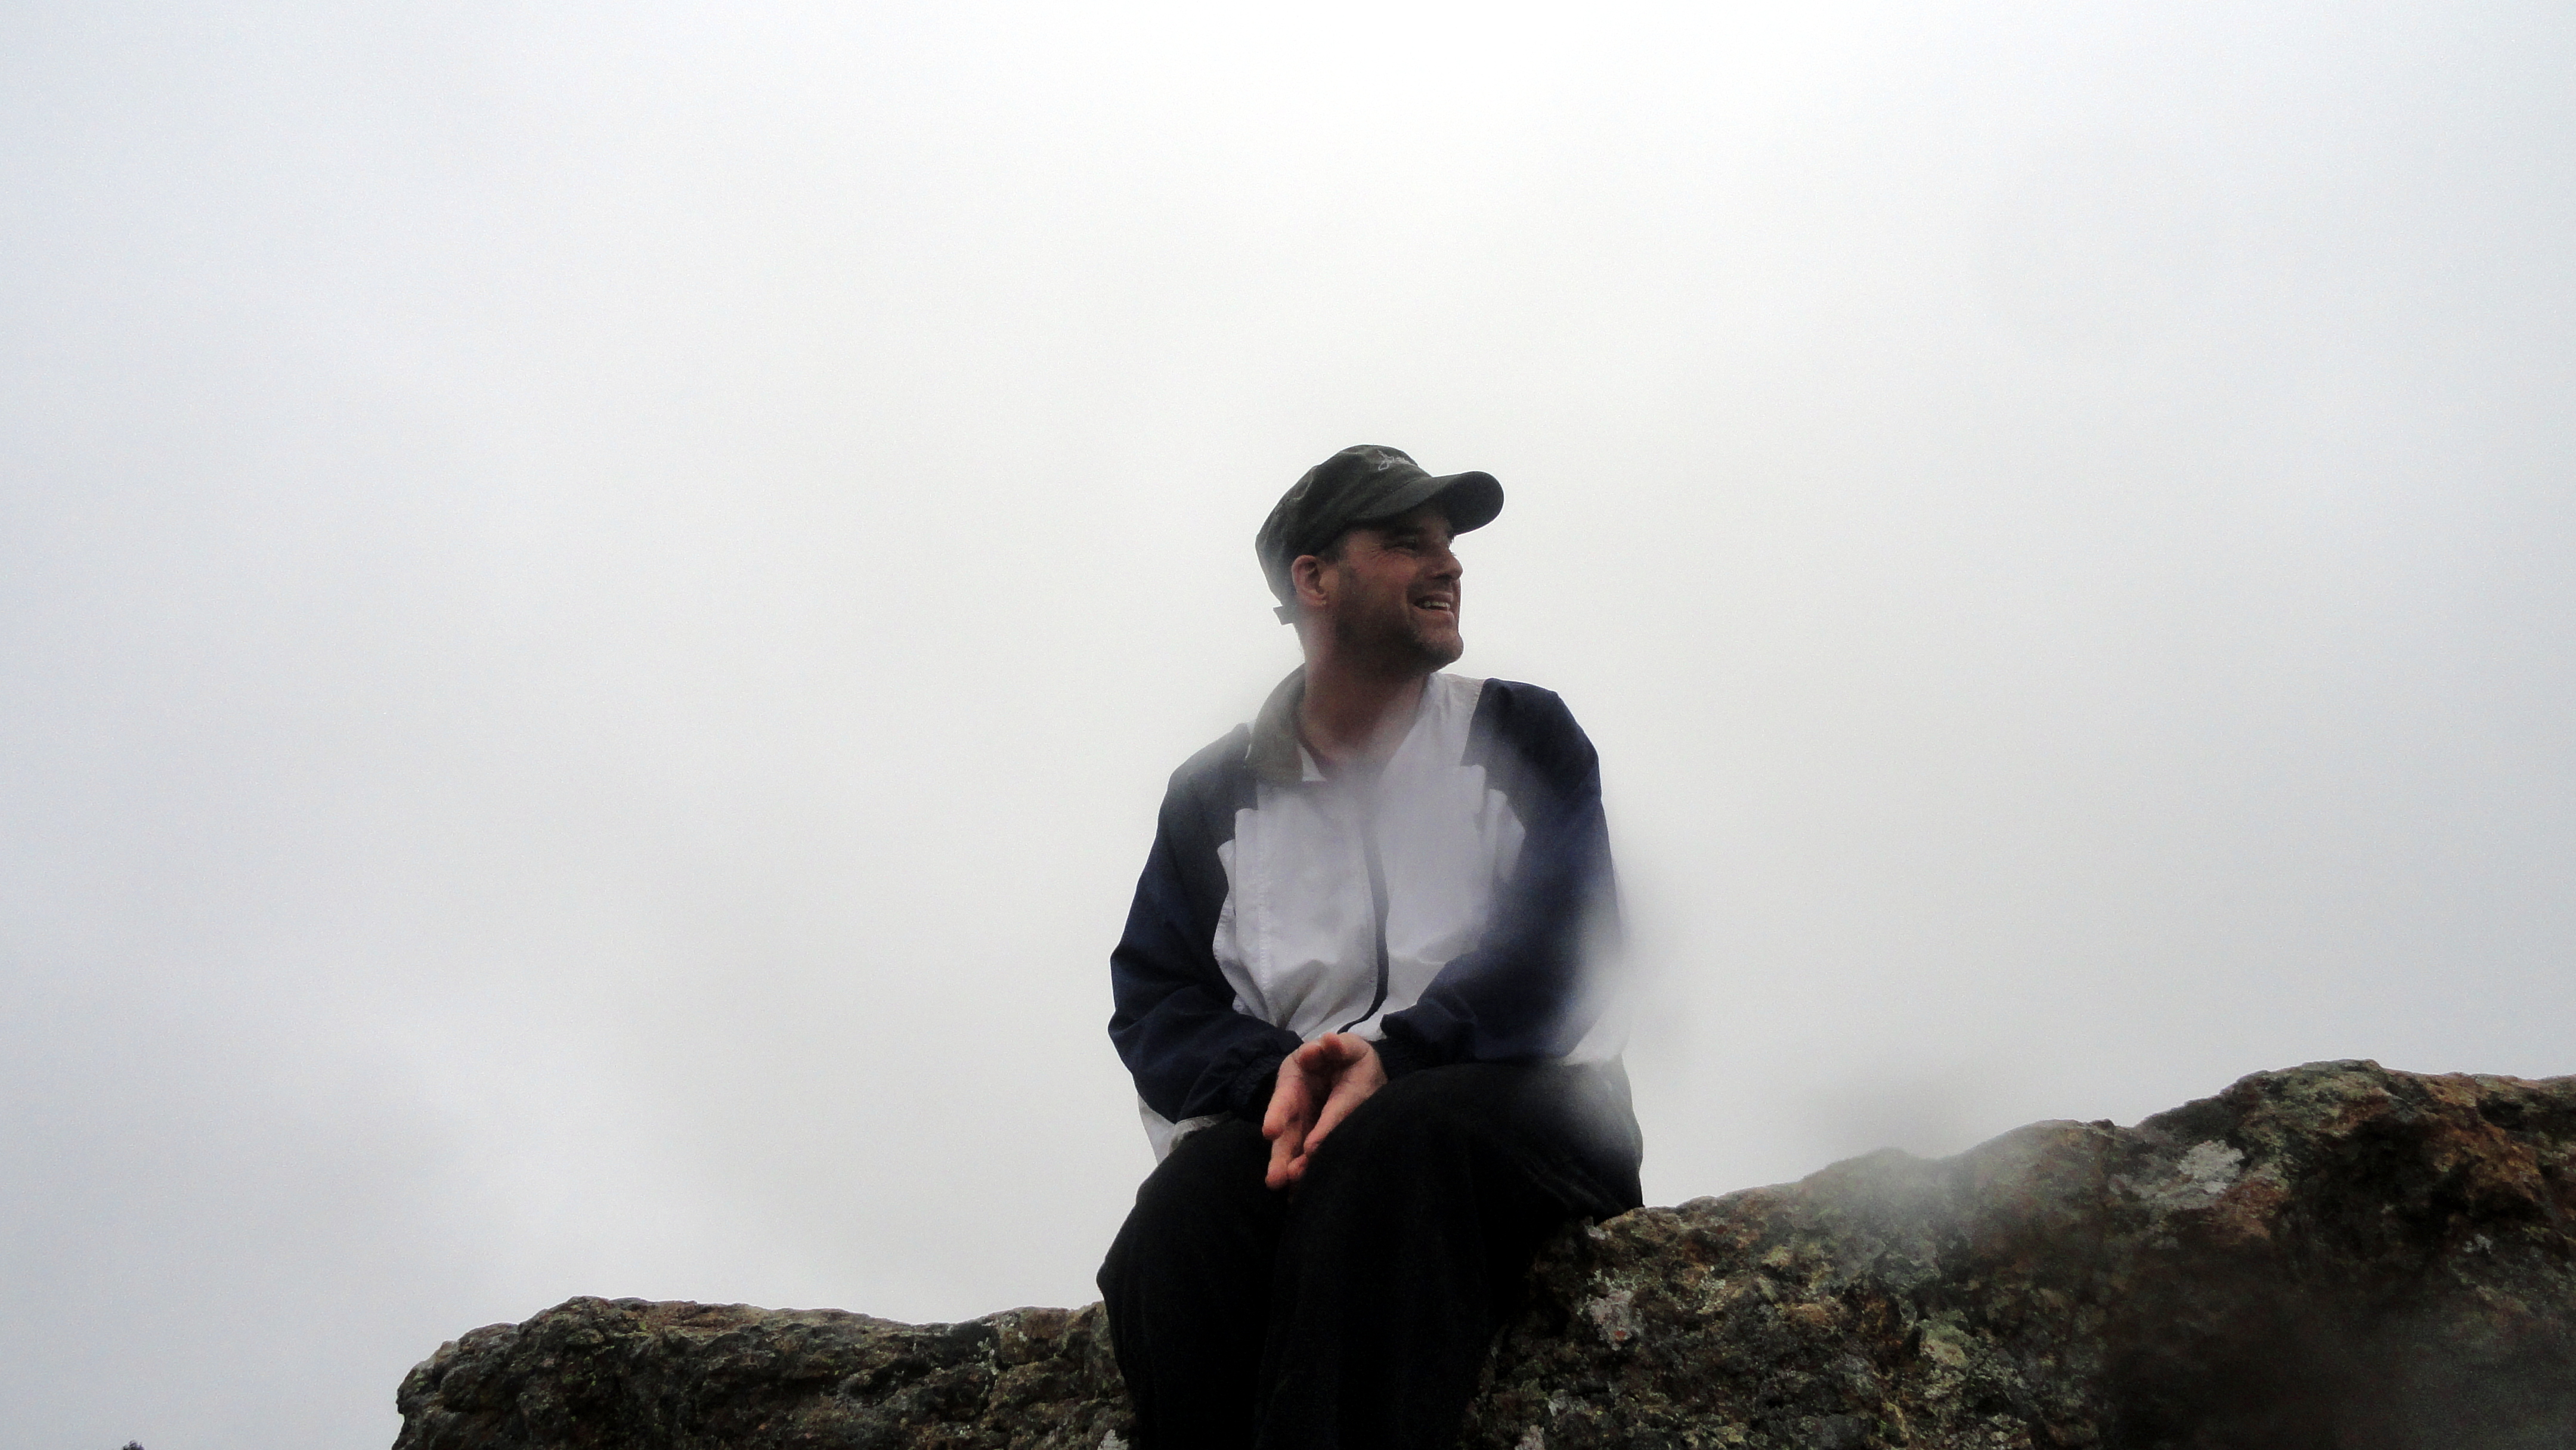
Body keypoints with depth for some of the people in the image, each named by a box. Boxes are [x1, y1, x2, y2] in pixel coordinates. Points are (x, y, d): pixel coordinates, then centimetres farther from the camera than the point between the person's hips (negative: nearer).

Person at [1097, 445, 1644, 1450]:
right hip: (1290, 1125, 1)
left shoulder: (1524, 736, 12)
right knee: (1183, 1210, -33)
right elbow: (1154, 1007, 7)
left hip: (1531, 1106, -1)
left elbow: (1553, 953, -3)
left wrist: (1392, 1057, -21)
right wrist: (1278, 1074, -16)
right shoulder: (1215, 793, 16)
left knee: (1387, 1144, -37)